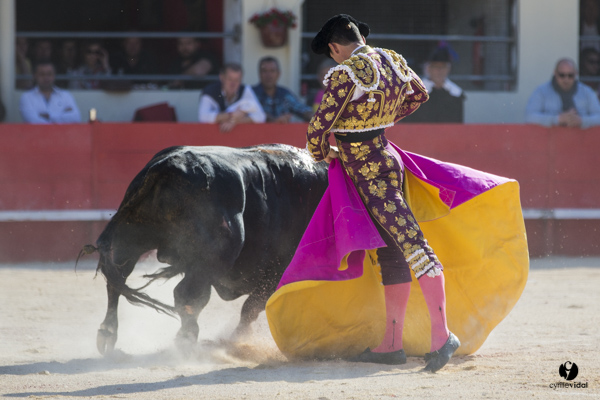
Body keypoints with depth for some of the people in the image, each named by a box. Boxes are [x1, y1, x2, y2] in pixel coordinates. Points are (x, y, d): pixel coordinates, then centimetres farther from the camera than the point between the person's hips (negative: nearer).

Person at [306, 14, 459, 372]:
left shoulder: (345, 74, -17)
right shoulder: (392, 60, 7)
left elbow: (317, 129, -15)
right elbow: (420, 94, 25)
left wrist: (322, 152, 6)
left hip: (368, 173, -9)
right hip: (387, 161, 9)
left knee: (414, 247, -16)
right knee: (391, 253, 12)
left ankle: (442, 334, -22)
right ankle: (392, 344, 18)